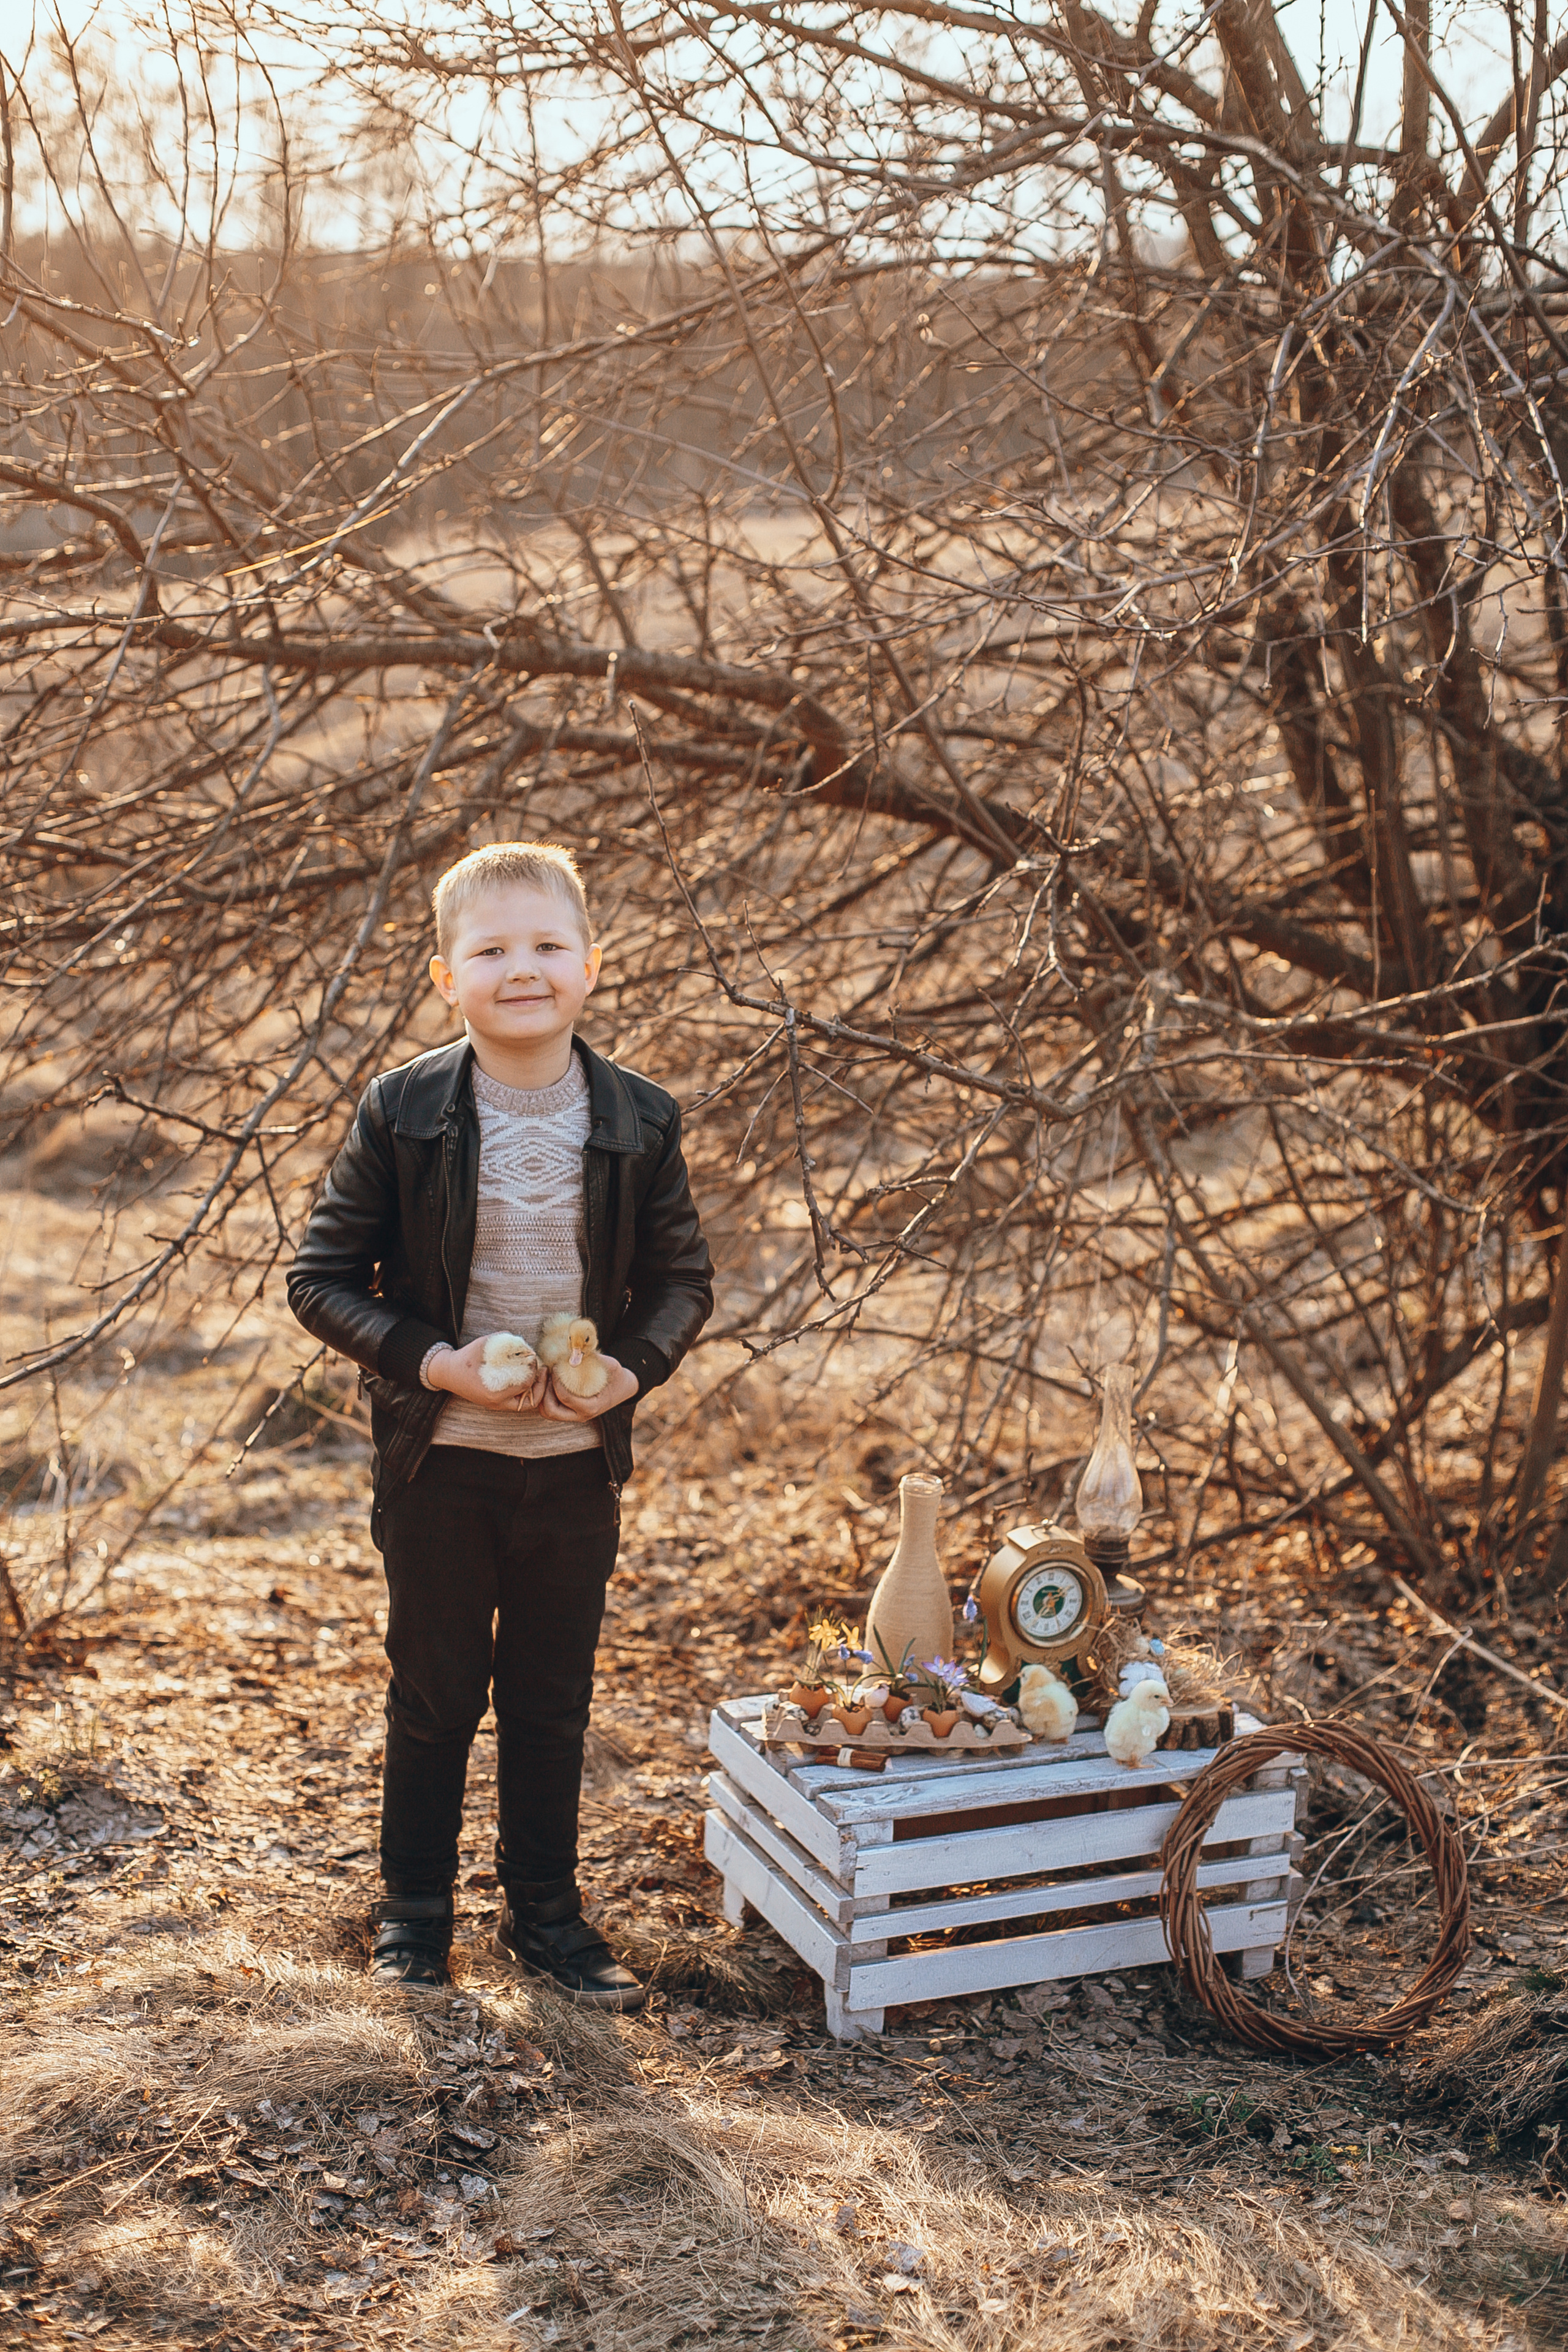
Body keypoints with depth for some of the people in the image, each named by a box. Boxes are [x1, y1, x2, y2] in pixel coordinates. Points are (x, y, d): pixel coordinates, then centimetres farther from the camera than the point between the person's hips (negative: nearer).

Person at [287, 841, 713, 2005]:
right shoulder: (401, 1112, -10)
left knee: (553, 1701, 14)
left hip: (579, 1462, 2)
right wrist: (430, 1360, -19)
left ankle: (546, 1910, 32)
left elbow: (683, 1275, 6)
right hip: (439, 1457, -1)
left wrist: (635, 1366, -14)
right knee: (436, 1694, 12)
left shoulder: (640, 1120, -5)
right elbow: (323, 1274, -6)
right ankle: (414, 1909, 31)